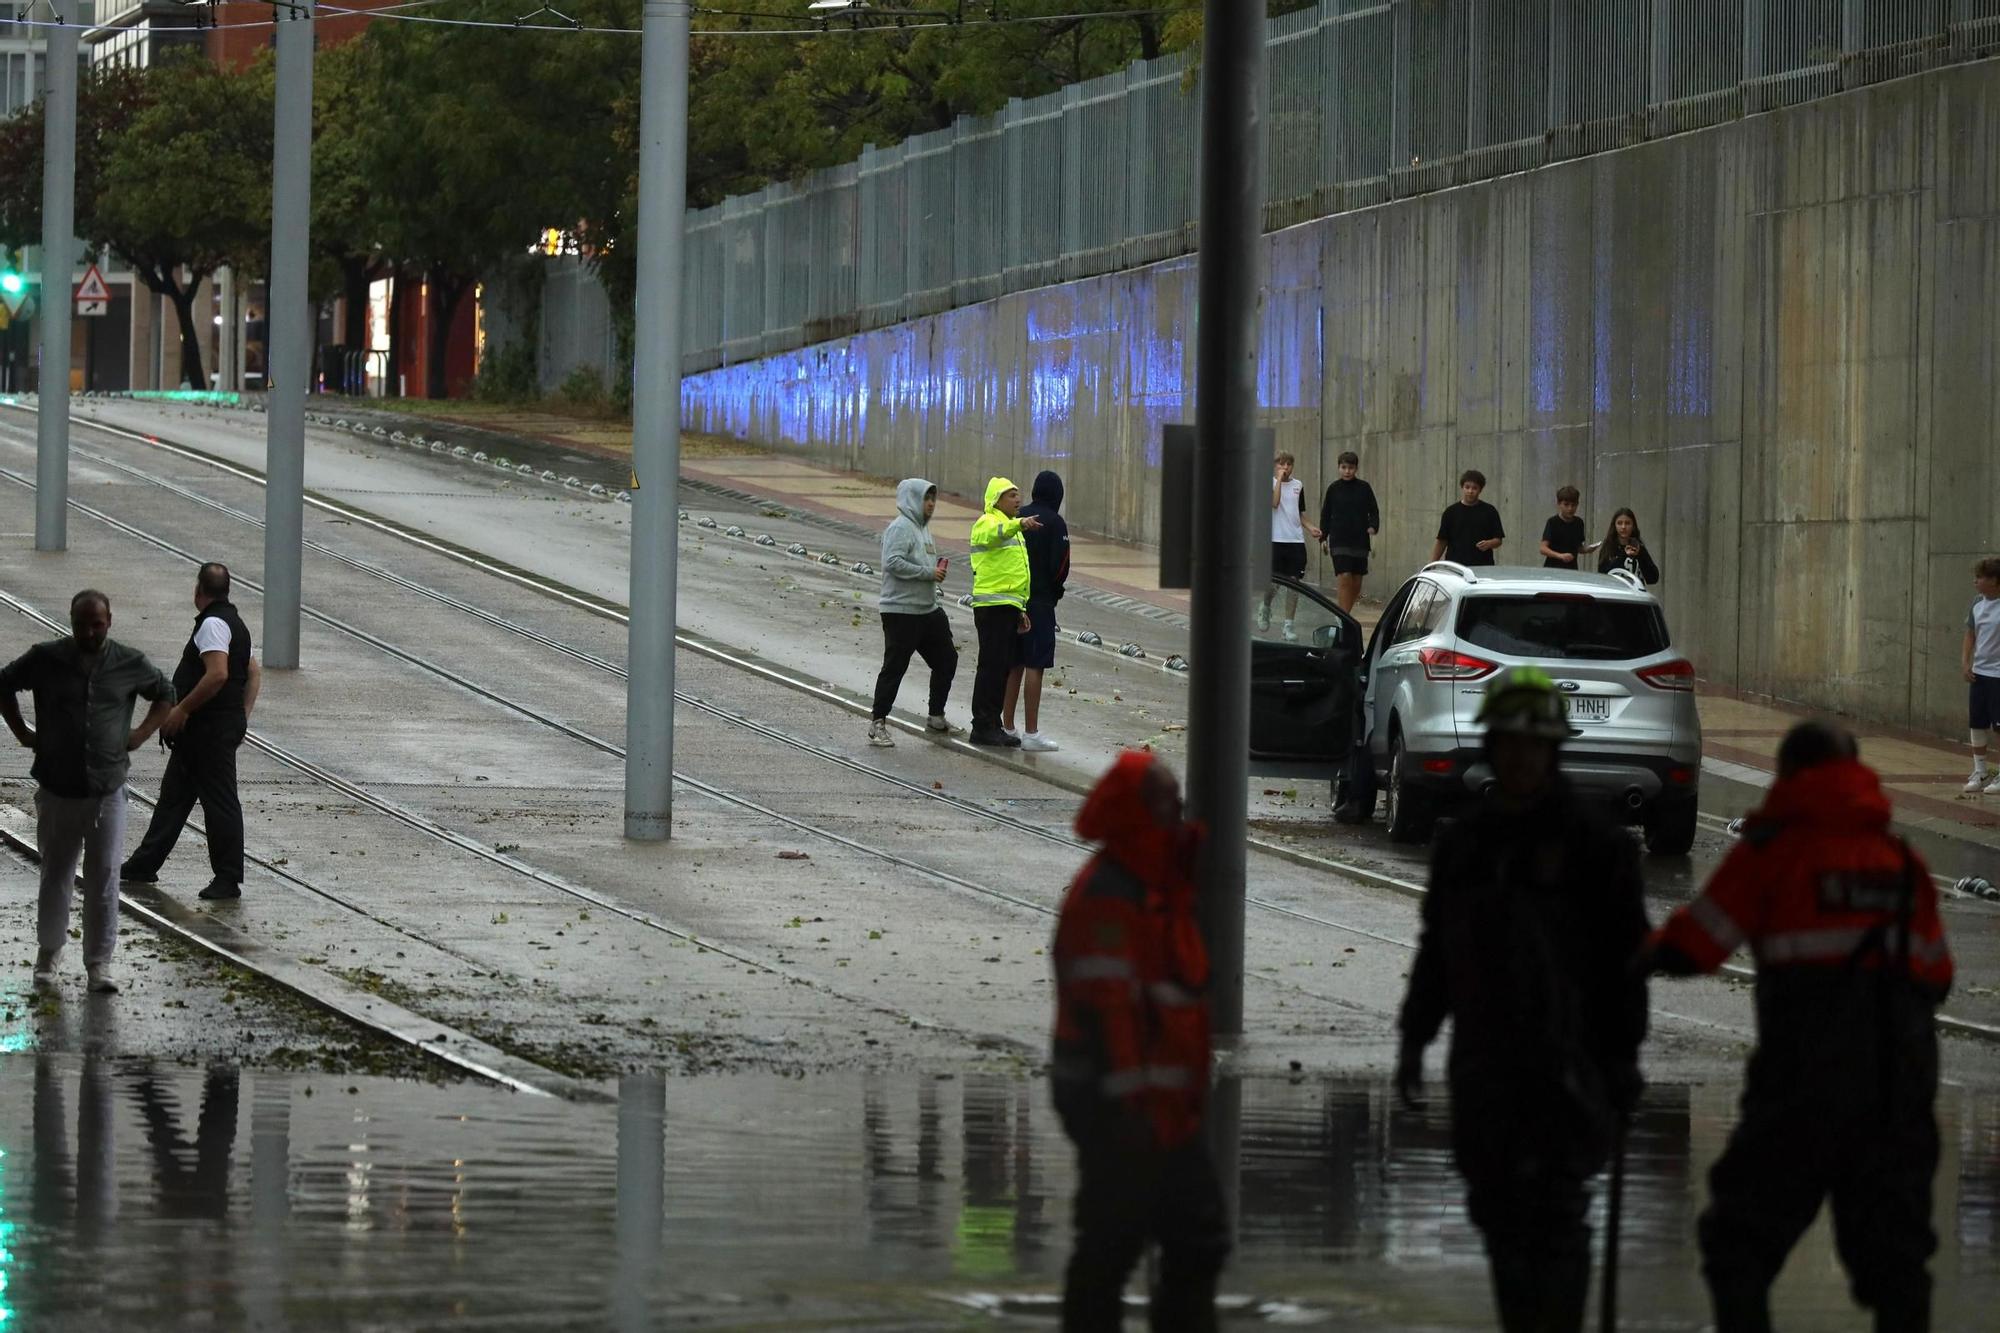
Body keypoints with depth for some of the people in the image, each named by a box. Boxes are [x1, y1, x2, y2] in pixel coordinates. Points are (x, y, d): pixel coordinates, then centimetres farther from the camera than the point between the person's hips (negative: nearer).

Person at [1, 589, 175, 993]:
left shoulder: (130, 664, 0)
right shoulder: (45, 659, -3)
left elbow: (166, 695, 17)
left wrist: (140, 735, 6)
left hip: (108, 792, 0)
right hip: (56, 790, 0)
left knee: (104, 880, -1)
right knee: (55, 874, 10)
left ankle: (99, 963, 6)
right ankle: (48, 952, 25)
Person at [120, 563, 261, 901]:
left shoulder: (213, 624, -17)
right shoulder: (232, 622, 16)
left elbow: (218, 674, -29)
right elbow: (254, 673, 22)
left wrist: (182, 709, -23)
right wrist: (243, 714, 18)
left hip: (209, 729, -10)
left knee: (220, 801, -4)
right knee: (174, 795, 16)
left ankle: (228, 880, 1)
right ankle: (143, 867, 24)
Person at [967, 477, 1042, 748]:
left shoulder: (1012, 527, 24)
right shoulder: (987, 523, -7)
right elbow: (993, 533, -34)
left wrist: (1021, 608, 26)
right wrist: (1019, 524, -52)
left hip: (1009, 606, 10)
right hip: (993, 605, -10)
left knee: (1004, 667, 11)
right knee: (992, 666, -9)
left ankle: (991, 725, 16)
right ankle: (983, 727, -8)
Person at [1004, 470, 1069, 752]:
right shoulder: (1055, 523, -9)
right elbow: (1060, 565, -12)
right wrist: (1055, 591, 6)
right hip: (1040, 601, -6)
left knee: (1014, 665, 13)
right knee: (1034, 666, -6)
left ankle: (1007, 727, 17)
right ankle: (1032, 733, -7)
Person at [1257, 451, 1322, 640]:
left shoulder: (1298, 485, 13)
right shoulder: (1270, 483, -1)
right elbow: (1274, 503, -20)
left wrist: (1310, 528, 4)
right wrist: (1279, 479, -16)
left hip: (1296, 540, 4)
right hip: (1275, 539, -4)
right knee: (1272, 584, -6)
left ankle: (1289, 625, 7)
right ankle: (1265, 607, 26)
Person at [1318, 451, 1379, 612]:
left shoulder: (1364, 488, 4)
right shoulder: (1333, 489, 3)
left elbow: (1373, 512, 6)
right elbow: (1325, 515, 9)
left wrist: (1373, 526, -14)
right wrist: (1323, 537, 2)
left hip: (1360, 542, 2)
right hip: (1339, 542, -2)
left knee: (1356, 582, 6)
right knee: (1344, 578, -15)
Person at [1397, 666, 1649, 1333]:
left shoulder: (1593, 844, -3)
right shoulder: (1463, 841, 14)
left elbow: (1625, 954, -3)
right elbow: (1437, 947, 20)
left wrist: (1621, 1055, -7)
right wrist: (1415, 1037, 15)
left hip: (1563, 1061, -6)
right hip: (1482, 1064, 6)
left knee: (1553, 1211, -9)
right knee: (1497, 1208, 8)